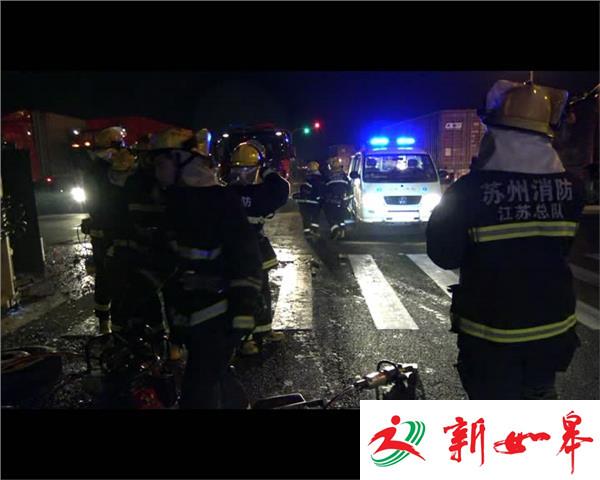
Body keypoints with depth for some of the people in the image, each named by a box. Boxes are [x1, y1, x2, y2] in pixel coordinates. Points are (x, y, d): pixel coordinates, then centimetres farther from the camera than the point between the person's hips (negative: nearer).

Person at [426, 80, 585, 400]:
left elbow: (444, 255, -12)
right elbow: (561, 247, 8)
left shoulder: (469, 191, -22)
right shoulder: (569, 187, -6)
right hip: (554, 325, 5)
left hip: (491, 329, -4)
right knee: (540, 394, 26)